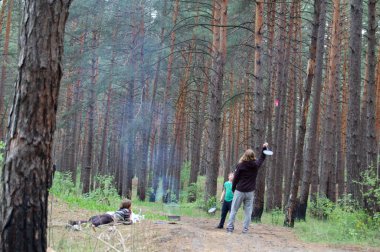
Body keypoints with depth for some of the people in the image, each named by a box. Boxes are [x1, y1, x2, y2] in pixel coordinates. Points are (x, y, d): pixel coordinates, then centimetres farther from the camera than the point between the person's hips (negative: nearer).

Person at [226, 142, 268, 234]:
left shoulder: (240, 166, -11)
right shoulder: (255, 165, -2)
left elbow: (235, 179, -7)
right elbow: (262, 158, 19)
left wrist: (233, 189, 6)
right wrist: (264, 148, 29)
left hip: (239, 191, -3)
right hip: (250, 192, 3)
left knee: (233, 210, 5)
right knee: (248, 211, 8)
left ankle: (230, 227, 5)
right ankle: (245, 229, 6)